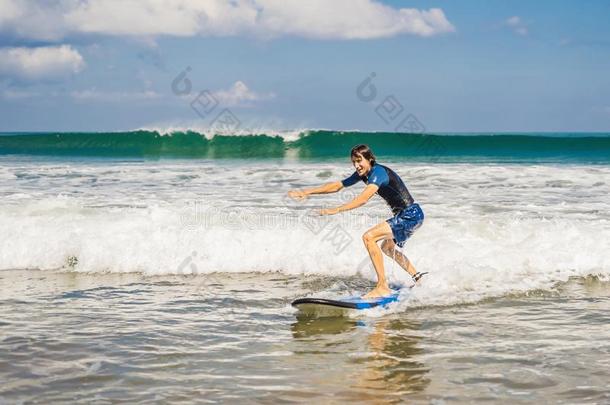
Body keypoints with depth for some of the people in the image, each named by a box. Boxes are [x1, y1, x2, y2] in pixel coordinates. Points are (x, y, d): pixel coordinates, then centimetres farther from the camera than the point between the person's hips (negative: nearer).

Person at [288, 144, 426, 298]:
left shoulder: (378, 172, -20)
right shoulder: (363, 173, 7)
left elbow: (363, 199, -34)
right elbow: (337, 186, 15)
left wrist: (337, 210, -41)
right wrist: (307, 192, 11)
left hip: (411, 215, -11)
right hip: (404, 215, 11)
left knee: (368, 237, -20)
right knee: (387, 248, 30)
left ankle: (382, 287, -21)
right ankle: (417, 278, 43)